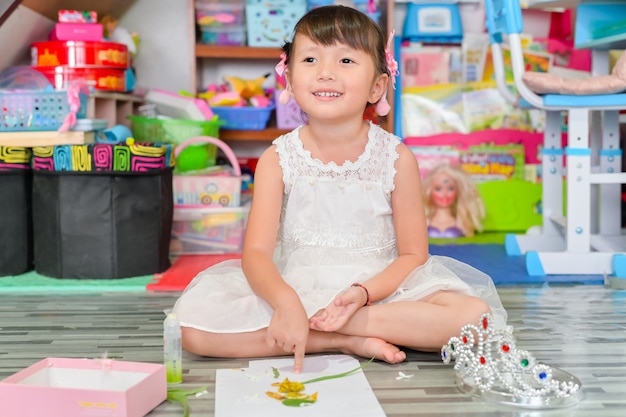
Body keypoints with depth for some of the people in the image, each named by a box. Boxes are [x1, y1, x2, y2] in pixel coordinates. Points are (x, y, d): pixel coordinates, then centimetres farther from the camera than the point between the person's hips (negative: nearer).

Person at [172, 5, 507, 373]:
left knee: (474, 315, -26)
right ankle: (350, 341, -19)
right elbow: (257, 251, -12)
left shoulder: (396, 159, -6)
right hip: (295, 287, 1)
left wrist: (362, 293, -23)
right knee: (194, 327, -24)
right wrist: (285, 301, -33)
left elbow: (412, 254, -4)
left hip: (379, 288, 0)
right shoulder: (278, 159, -4)